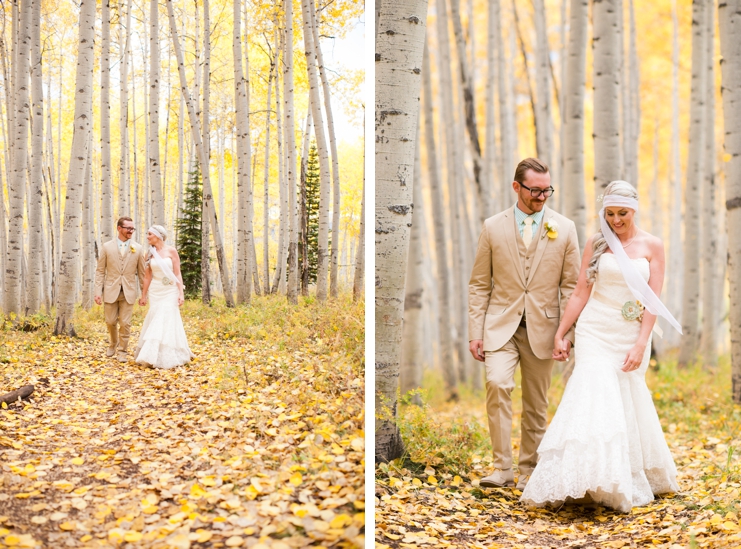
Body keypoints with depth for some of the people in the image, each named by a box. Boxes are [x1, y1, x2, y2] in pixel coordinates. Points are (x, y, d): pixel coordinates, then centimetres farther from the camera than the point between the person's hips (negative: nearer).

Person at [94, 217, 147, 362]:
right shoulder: (107, 247, 0)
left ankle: (122, 351, 14)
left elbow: (141, 273, 5)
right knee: (110, 322, 9)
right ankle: (113, 343, 36)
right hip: (111, 290, 0)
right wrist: (98, 292, -5)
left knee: (125, 323, 0)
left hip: (128, 291, 0)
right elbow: (100, 271, 1)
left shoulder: (137, 248, 1)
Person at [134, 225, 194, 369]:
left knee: (167, 322, -6)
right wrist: (143, 296, 10)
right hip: (155, 292, 4)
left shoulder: (171, 251, -5)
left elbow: (178, 274, -7)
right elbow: (147, 276, 10)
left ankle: (168, 357, -1)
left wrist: (181, 293, -13)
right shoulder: (150, 254, 6)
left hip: (170, 291, -4)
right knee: (155, 322, 3)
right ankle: (154, 356, 11)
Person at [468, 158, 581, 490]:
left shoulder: (564, 228, 2)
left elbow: (571, 285, 4)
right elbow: (479, 284, 5)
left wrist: (567, 333, -3)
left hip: (542, 328, 1)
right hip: (501, 326, -1)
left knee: (536, 405, 7)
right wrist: (475, 333, -2)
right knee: (497, 384, -22)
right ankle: (502, 467, -15)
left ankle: (528, 470, 23)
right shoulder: (493, 227, 3)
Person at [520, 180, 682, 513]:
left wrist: (640, 345, -13)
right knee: (596, 396, -13)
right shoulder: (596, 244, 4)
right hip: (595, 332, 0)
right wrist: (560, 334, 3)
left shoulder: (652, 246, 1)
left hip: (631, 335, 0)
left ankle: (630, 482, 20)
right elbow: (581, 292, 6)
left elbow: (653, 300, -4)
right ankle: (595, 480, -13)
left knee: (627, 404, 4)